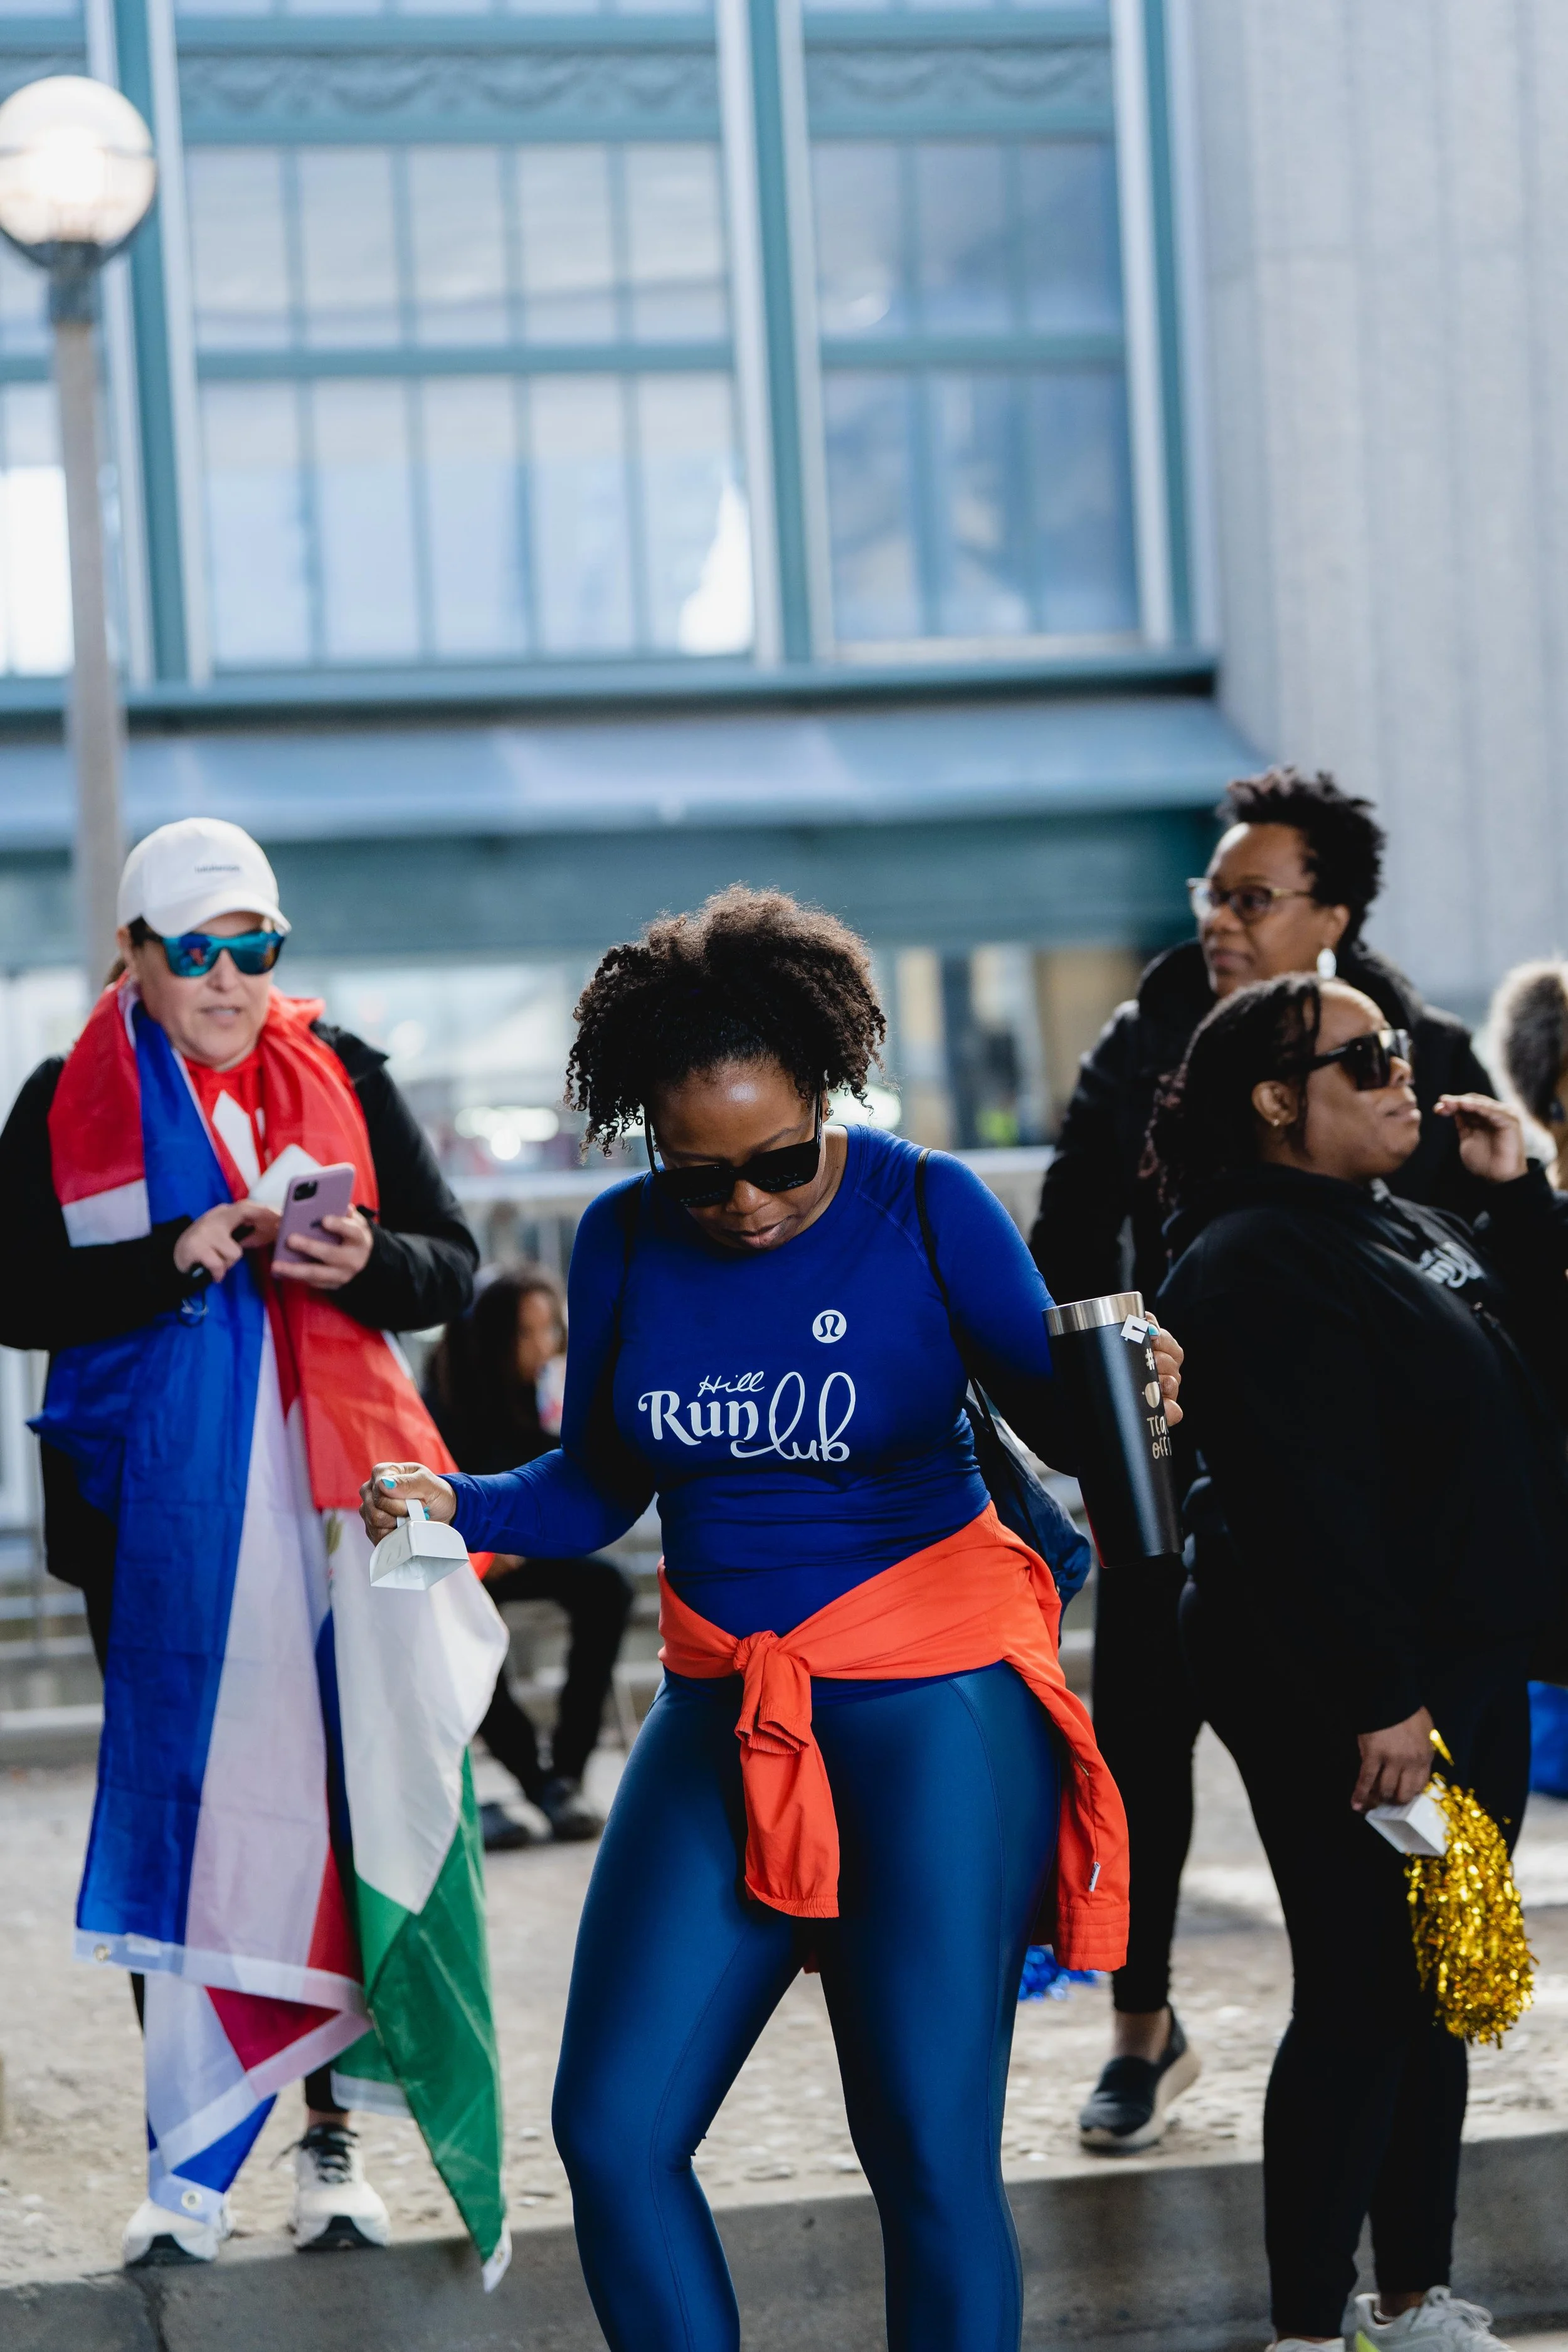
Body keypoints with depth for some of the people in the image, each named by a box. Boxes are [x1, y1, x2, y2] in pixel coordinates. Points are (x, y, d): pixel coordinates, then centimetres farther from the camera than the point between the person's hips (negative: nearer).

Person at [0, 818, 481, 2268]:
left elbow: (455, 1267, 6)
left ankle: (331, 2132, 11)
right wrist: (171, 1263, -18)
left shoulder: (347, 1082, 8)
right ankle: (187, 2160, 8)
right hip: (154, 1517, -1)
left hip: (332, 1496, 1)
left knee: (340, 1801, -1)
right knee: (171, 1811, 2)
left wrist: (367, 1262, -16)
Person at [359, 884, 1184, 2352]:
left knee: (931, 2157, -3)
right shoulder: (624, 1243, 3)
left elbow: (1052, 1413, -5)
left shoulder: (926, 1210, -7)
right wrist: (457, 1507, -8)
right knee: (612, 2134, -2)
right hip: (723, 1717, 4)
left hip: (933, 1707, -4)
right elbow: (601, 1487, 10)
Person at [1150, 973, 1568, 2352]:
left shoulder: (1394, 1226, 13)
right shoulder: (1260, 1265, -18)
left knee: (1435, 1995, 16)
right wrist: (1379, 1699, -26)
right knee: (1362, 2006, -6)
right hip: (1353, 1703, -10)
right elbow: (1305, 1503, -24)